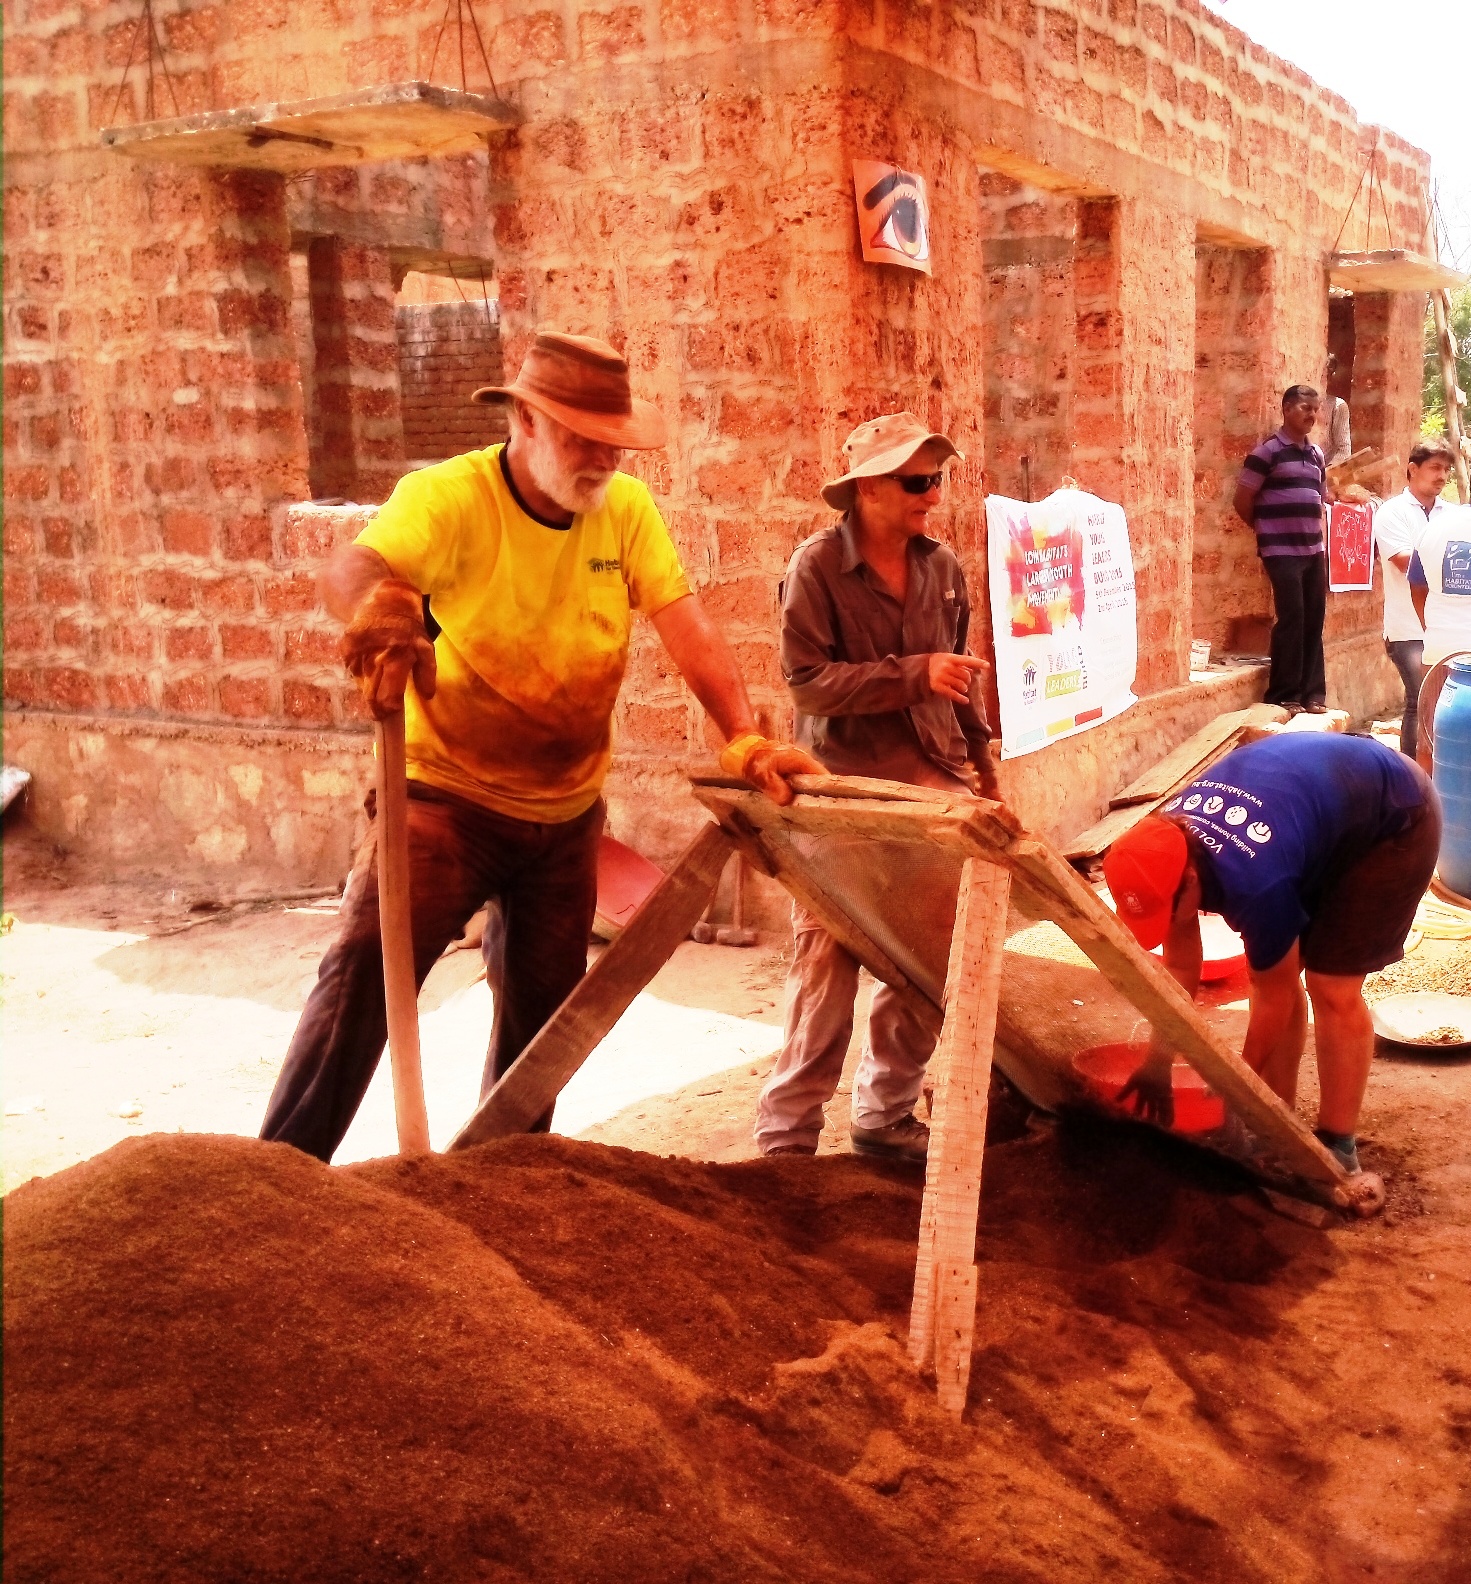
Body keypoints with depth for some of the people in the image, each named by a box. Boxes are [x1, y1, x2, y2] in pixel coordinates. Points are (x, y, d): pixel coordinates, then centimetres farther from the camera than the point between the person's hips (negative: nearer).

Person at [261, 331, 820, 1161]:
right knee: (366, 969, -18)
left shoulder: (627, 509, -4)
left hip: (567, 811, 5)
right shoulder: (450, 496, -17)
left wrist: (746, 736, -27)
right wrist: (379, 600, -60)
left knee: (542, 1007, 15)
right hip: (449, 793, -4)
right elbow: (354, 566, -35)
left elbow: (689, 625, -12)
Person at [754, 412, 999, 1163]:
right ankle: (787, 1135, 7)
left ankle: (885, 1112, 26)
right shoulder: (817, 565, -8)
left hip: (931, 783, 6)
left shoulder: (942, 566, 8)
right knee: (827, 965, -4)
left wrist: (981, 760, 19)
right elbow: (807, 678, -16)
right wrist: (913, 676, -21)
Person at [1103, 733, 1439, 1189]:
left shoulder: (1253, 884, -39)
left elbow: (1274, 996, -22)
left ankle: (1337, 1147, 0)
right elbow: (1180, 967, -5)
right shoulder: (1168, 845, -18)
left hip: (1393, 820, -7)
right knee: (1279, 970, 3)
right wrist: (1158, 1062, -4)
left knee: (1332, 988, -11)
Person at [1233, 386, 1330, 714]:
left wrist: (1323, 550, 15)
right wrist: (1267, 530, 4)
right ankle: (1284, 697, 1)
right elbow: (1243, 500, -7)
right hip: (1282, 551, -7)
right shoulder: (1268, 450, -8)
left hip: (1312, 552, 7)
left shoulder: (1316, 454, 14)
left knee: (1314, 620, 7)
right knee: (1291, 620, -7)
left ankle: (1313, 693, 15)